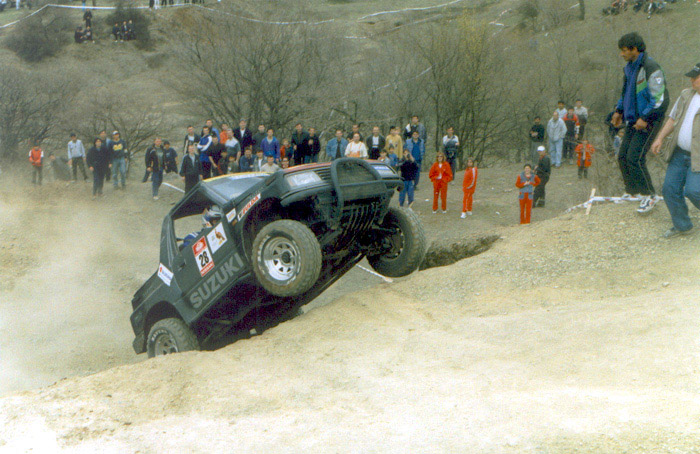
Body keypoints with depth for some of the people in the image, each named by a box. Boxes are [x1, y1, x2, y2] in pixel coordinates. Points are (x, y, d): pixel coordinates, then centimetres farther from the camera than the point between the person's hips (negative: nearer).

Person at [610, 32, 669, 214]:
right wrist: (619, 111, 16)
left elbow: (660, 98, -20)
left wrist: (645, 117, -22)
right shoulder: (629, 67, 11)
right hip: (633, 120, 9)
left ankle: (650, 195, -3)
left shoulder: (650, 68, -18)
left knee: (635, 158, -15)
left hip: (647, 121, -9)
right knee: (623, 157, 8)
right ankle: (630, 192, 23)